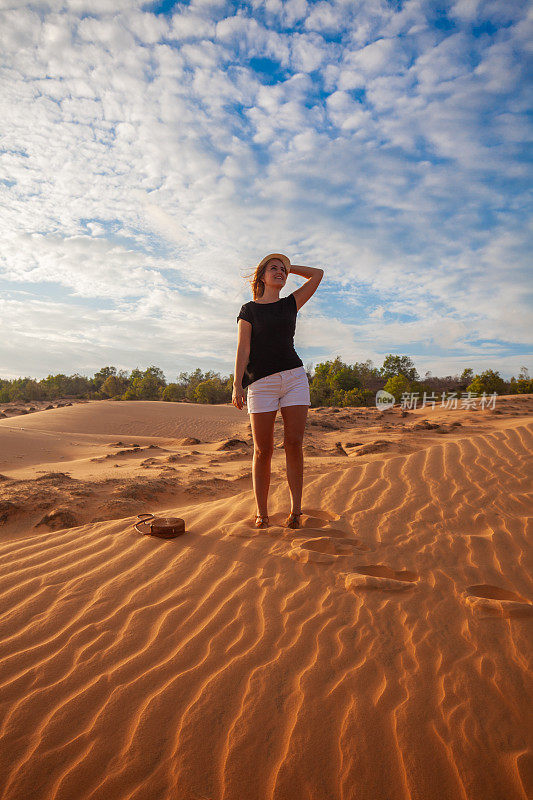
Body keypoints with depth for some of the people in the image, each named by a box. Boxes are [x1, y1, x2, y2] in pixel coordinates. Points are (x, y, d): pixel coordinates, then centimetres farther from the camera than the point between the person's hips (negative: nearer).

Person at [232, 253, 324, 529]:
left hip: (294, 377, 3)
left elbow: (317, 274, 24)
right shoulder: (249, 309, 9)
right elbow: (242, 349, -1)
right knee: (263, 451, -2)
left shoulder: (290, 304, 17)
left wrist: (288, 267, 27)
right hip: (261, 382, -2)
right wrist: (237, 385, -11)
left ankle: (296, 510, 6)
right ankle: (261, 514, 9)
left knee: (294, 445, -3)